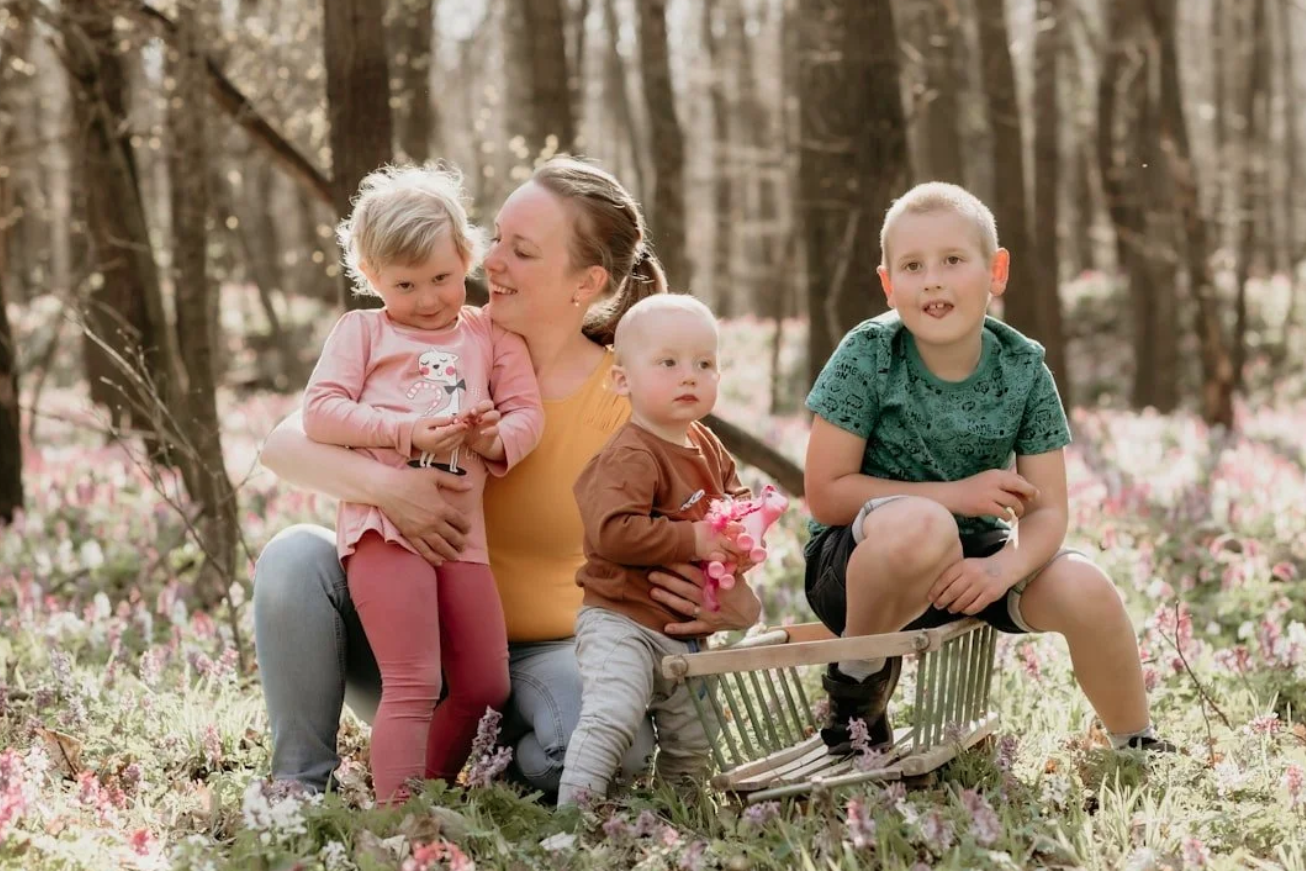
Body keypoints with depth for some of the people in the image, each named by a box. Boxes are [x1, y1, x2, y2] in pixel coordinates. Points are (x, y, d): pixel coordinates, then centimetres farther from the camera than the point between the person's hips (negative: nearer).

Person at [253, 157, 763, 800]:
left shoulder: (631, 403, -8)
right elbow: (284, 444, -12)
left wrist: (731, 608, -29)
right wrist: (380, 482, -33)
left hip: (544, 653, -2)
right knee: (296, 556, -24)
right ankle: (301, 788, -8)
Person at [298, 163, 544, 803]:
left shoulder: (490, 335, 18)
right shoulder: (362, 330, 9)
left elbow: (527, 412, 10)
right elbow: (318, 413, -3)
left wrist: (496, 438, -14)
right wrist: (403, 430, -17)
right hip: (384, 523, -5)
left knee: (487, 689, 8)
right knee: (413, 685, -13)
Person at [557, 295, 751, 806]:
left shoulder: (709, 448, 9)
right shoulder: (629, 458, -20)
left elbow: (735, 495, 23)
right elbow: (614, 532, -31)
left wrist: (742, 526, -2)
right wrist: (693, 540, -29)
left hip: (689, 629, 9)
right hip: (622, 623, -9)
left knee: (692, 743, 18)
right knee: (612, 717, -26)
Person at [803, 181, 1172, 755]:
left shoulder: (1024, 371, -6)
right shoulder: (868, 356, -15)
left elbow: (1046, 511, -8)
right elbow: (825, 493, -16)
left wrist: (1004, 566, -31)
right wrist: (958, 495, -21)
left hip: (968, 557, 4)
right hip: (855, 567, -4)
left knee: (1084, 590, -22)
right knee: (922, 527, -38)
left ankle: (1137, 748, 4)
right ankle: (859, 676, -10)